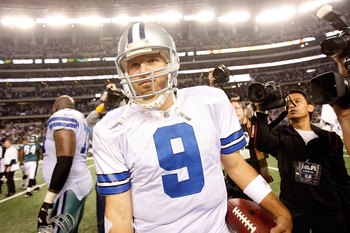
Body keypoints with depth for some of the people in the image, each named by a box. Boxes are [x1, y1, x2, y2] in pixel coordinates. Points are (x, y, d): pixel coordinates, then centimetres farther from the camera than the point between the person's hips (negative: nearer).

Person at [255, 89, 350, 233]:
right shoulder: (281, 134, 0)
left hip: (328, 212, 2)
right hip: (292, 211, -1)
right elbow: (263, 144, -22)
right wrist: (262, 113, -24)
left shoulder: (329, 138, 5)